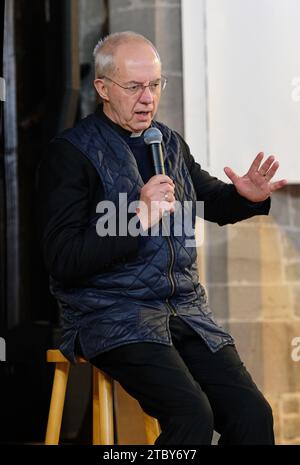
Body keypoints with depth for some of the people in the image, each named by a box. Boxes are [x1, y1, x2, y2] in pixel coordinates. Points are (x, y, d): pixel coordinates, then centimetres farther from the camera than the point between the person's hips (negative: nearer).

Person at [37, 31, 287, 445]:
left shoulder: (170, 143, 15)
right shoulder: (70, 153, -5)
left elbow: (211, 202, 32)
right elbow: (63, 261, -11)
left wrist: (248, 196, 9)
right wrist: (139, 219, -18)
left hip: (186, 309, 6)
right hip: (111, 314, -6)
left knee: (253, 415, -16)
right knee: (192, 415, -29)